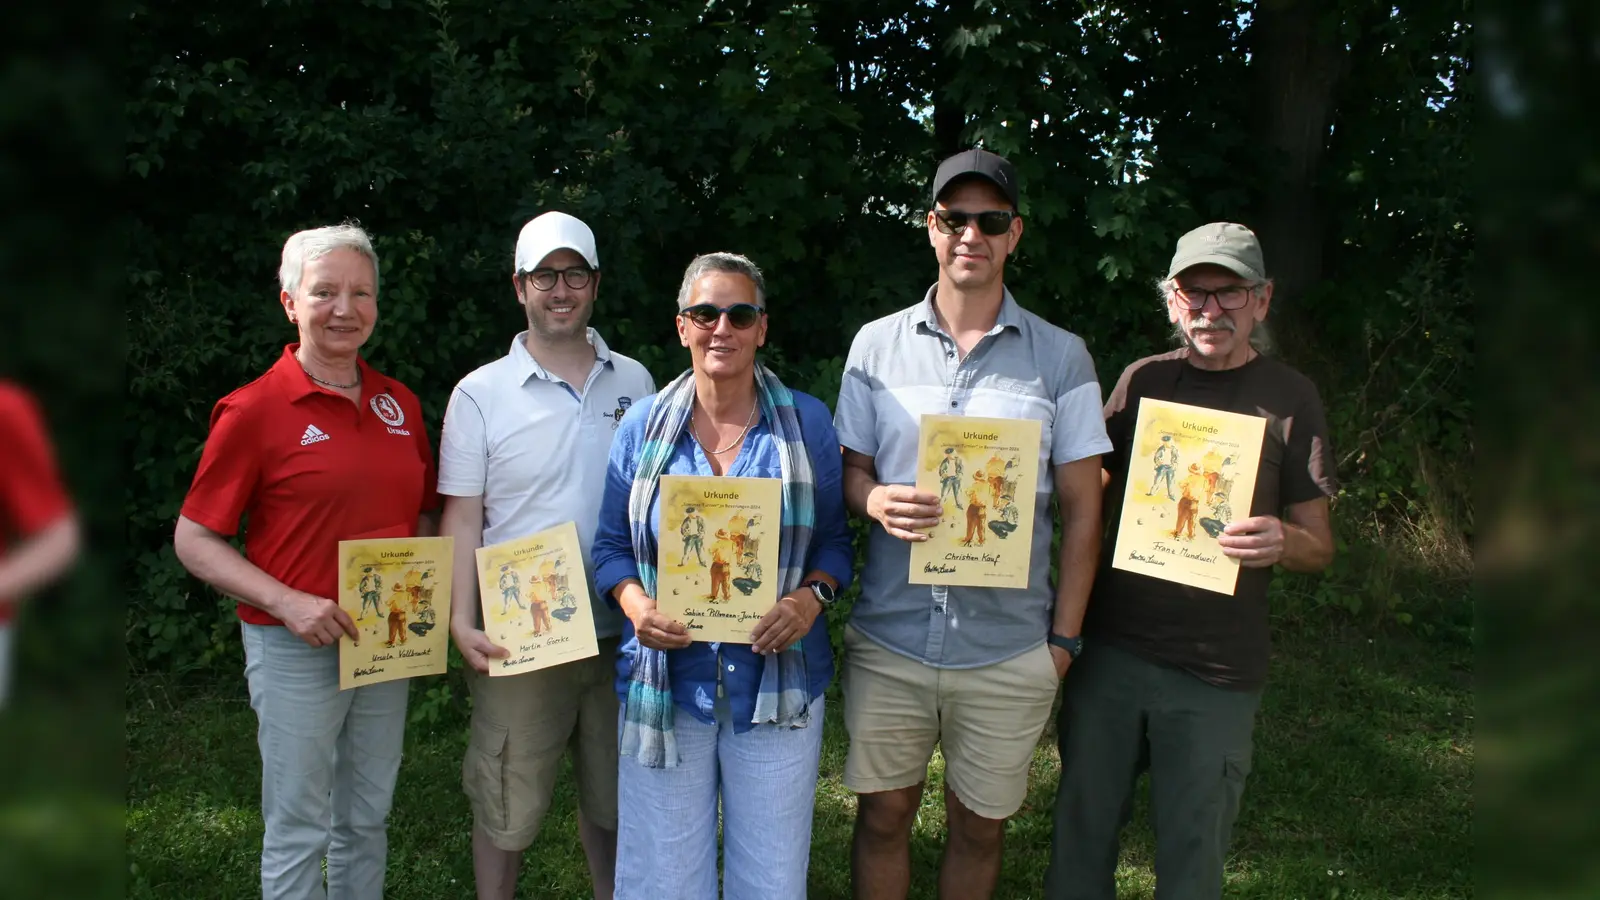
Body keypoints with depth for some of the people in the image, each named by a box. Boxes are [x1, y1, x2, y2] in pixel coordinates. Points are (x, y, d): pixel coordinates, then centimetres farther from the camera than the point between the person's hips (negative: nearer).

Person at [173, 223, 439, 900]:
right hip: (297, 647, -5)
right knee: (298, 829, 6)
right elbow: (193, 540, -8)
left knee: (367, 818, 17)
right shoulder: (254, 410, -10)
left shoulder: (399, 404, 6)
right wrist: (286, 601, -21)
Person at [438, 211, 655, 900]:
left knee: (614, 795, 17)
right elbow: (462, 518, -5)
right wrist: (462, 622, -15)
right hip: (519, 637, -3)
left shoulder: (634, 382, 6)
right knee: (506, 805, 8)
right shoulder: (480, 394, -3)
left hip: (621, 629, 3)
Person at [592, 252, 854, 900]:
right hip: (666, 682, 1)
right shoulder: (643, 425, 3)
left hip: (777, 682, 0)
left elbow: (835, 538, 7)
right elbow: (612, 546, 8)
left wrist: (812, 596, -13)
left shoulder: (807, 422, 2)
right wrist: (636, 603, -12)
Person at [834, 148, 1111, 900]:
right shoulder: (877, 344, 3)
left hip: (1010, 651, -1)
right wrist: (876, 501, -16)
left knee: (978, 826, 13)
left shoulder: (1061, 357, 0)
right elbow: (849, 472, 8)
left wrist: (1064, 639, -2)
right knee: (883, 815, 12)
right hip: (889, 640, 1)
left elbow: (1081, 508, 2)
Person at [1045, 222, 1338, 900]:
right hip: (1111, 647, 2)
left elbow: (1318, 547, 2)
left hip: (1216, 671, -2)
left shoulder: (1290, 399, 0)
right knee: (1082, 830, 10)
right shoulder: (1142, 380, 6)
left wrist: (1281, 541, -21)